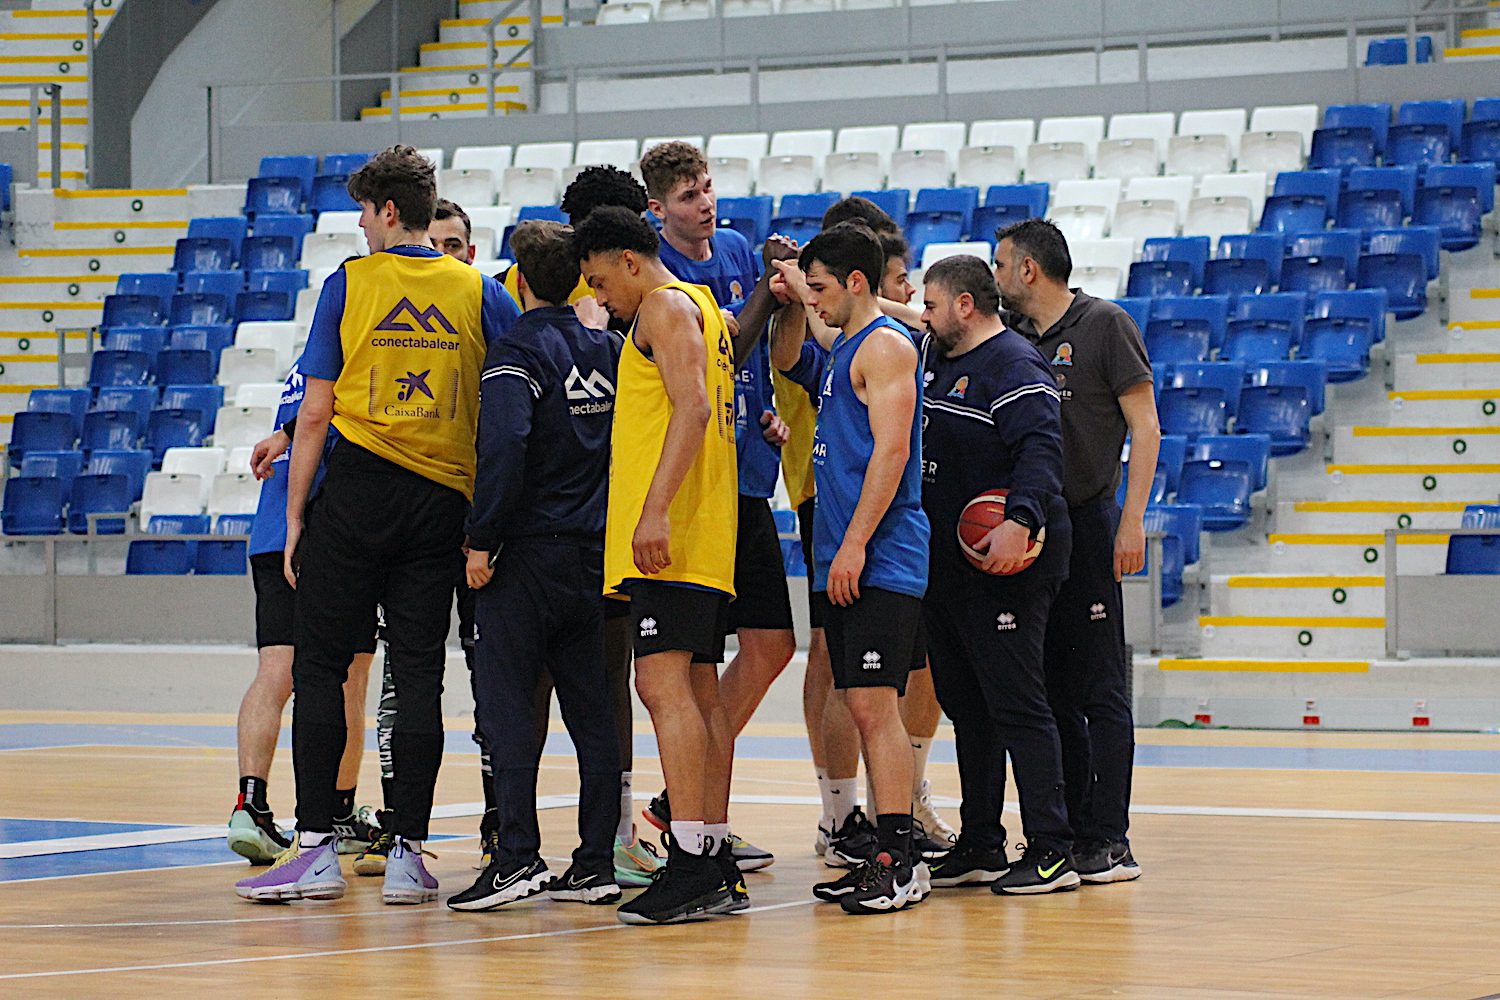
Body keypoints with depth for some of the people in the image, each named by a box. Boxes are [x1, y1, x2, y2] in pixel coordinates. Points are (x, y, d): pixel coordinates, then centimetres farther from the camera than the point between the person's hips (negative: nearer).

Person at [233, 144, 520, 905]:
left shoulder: (348, 284, -1)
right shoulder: (478, 292, 5)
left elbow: (316, 412, -3)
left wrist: (294, 517, 2)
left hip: (358, 492, -2)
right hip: (444, 500, 3)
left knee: (318, 668, 2)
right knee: (419, 677, 4)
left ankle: (317, 848, -4)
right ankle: (408, 855, 1)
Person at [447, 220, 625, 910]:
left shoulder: (518, 351, -10)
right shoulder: (607, 349, 12)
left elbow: (502, 448, -21)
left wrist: (482, 540, -17)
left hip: (531, 550, -6)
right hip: (595, 554, 7)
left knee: (505, 700, -5)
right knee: (590, 705, 8)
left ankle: (518, 856, -13)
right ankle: (596, 863, 8)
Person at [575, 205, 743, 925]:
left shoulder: (666, 306, -6)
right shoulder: (703, 310, 25)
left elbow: (693, 408, -19)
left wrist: (656, 508, -27)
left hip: (670, 535, -11)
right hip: (701, 537, 11)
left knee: (663, 681, -16)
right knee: (696, 691, 10)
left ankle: (690, 865, -23)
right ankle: (717, 871, 12)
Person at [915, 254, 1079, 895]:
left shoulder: (1014, 366, -12)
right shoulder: (933, 357, 18)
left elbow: (1041, 448, -25)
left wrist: (1020, 519, -37)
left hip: (1002, 564, -10)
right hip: (944, 564, 10)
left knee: (1016, 703, -10)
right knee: (965, 705, 13)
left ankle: (1051, 850, -9)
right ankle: (980, 847, 20)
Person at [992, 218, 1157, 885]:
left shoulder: (1104, 324, -4)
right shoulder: (1011, 334, 12)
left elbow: (1145, 426, -6)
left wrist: (1132, 522, -13)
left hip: (1087, 526, -6)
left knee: (1100, 690, -6)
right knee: (1049, 691, 9)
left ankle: (1109, 841, -6)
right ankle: (1067, 834, 15)